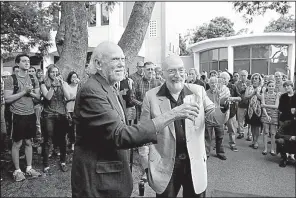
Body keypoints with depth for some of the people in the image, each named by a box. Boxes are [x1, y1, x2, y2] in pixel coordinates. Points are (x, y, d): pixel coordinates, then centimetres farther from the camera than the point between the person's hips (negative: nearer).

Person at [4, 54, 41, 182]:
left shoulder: (33, 79, 7)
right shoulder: (11, 79, -8)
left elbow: (38, 96, 9)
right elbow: (7, 99, -14)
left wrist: (30, 92, -11)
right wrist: (24, 91, -19)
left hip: (31, 114, 5)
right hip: (18, 116, -4)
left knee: (29, 142, 13)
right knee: (17, 144, 6)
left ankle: (29, 168, 24)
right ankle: (17, 171, 19)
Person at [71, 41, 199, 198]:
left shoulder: (110, 89, 9)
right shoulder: (91, 91, -23)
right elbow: (121, 136, -31)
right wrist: (171, 115, -32)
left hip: (113, 173, 9)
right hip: (97, 179, -9)